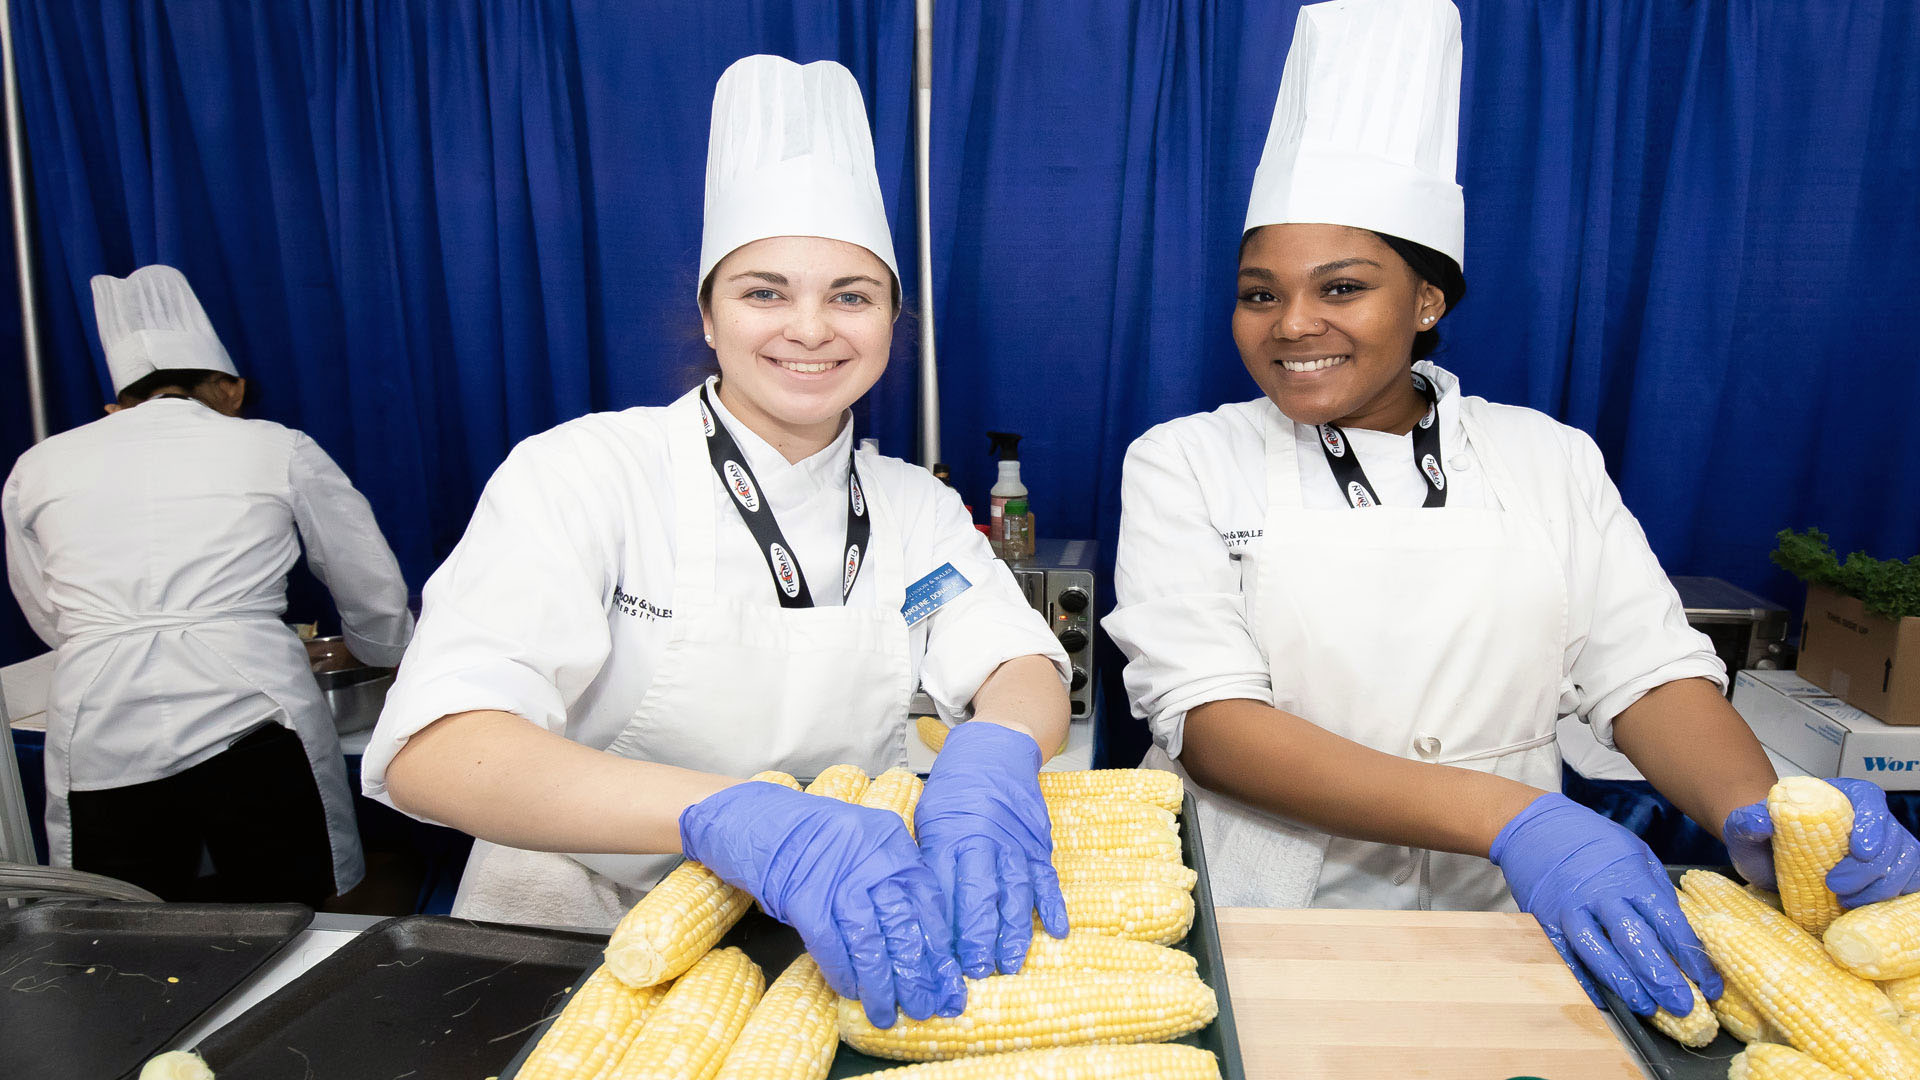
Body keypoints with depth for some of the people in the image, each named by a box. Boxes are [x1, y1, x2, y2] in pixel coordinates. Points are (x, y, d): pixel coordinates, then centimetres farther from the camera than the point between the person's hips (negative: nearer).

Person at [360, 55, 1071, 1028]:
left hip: (839, 947, 3)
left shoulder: (915, 506, 4)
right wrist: (730, 815, -41)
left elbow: (1025, 666, -7)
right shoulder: (586, 470, -12)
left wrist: (993, 753, -32)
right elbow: (430, 750, -24)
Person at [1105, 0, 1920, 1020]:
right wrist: (1505, 815, -24)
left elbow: (1648, 669, 5)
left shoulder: (1551, 459, 8)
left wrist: (1760, 818, -17)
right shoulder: (1183, 464, -2)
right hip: (1257, 926, -3)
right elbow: (1204, 715, -13)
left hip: (1504, 927, 4)